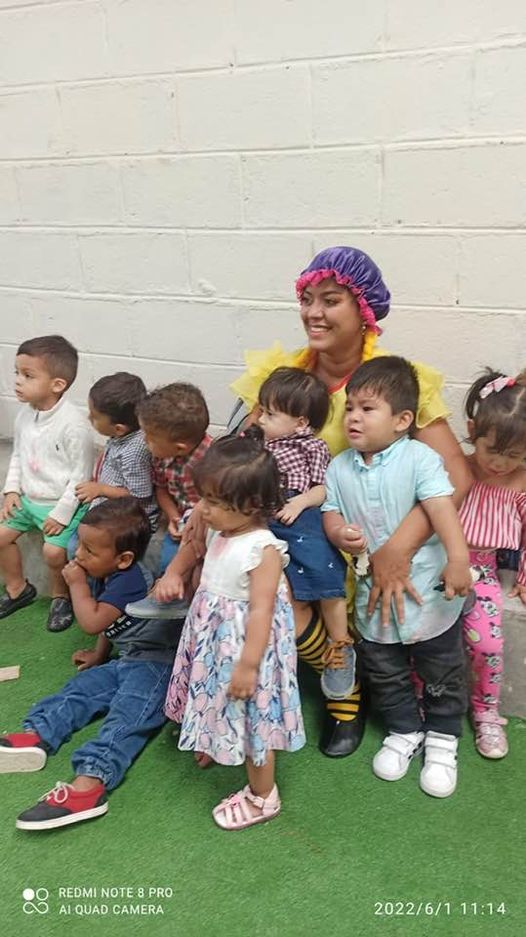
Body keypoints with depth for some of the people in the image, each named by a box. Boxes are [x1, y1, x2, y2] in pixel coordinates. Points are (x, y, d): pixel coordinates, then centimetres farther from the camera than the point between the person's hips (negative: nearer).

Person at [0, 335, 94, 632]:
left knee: (53, 551, -18)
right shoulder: (25, 415, -2)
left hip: (62, 504, -7)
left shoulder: (74, 424, -26)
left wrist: (61, 514, -20)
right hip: (28, 498, 8)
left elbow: (81, 474, -21)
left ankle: (61, 596, 13)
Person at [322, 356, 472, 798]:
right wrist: (339, 533, -22)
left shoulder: (420, 459, -16)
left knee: (441, 675, 16)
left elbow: (443, 509, -23)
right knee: (385, 674, 21)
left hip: (428, 593, -4)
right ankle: (405, 731, 44)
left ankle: (442, 737, 39)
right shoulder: (340, 467, -1)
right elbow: (330, 511, 1)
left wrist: (458, 559, -31)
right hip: (373, 595, 4)